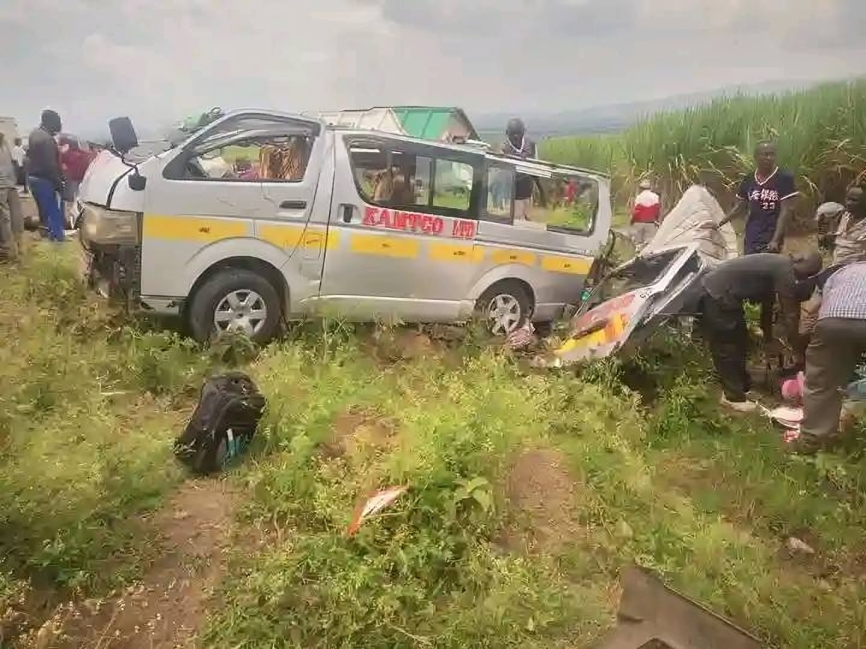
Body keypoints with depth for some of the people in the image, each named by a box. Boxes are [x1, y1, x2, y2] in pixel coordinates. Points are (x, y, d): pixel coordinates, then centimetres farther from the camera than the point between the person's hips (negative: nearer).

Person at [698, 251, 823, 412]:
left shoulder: (778, 264, 13)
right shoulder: (785, 273, -16)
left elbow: (767, 302, 24)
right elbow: (790, 316, -10)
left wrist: (768, 337, 30)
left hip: (717, 290, 10)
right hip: (717, 296, -10)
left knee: (739, 342, 20)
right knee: (728, 349, 0)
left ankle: (743, 386, 32)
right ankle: (733, 397, 10)